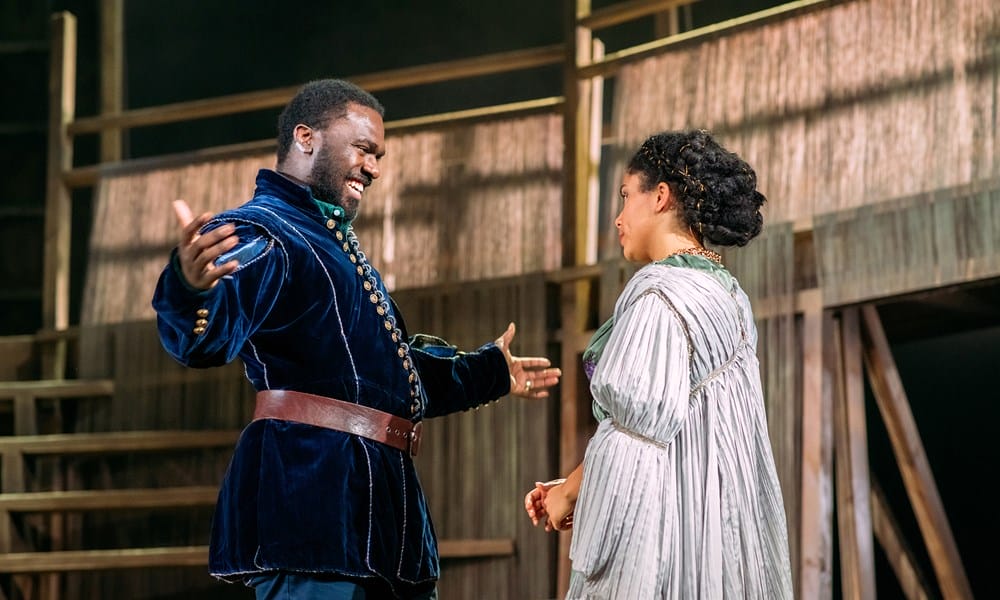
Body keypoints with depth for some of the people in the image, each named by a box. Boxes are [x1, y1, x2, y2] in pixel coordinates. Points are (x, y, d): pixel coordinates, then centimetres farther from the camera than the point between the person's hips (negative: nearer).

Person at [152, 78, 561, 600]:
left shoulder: (333, 243, 25)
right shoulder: (260, 234, -7)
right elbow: (209, 334, -29)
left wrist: (490, 373, 47)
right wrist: (191, 288, -52)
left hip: (378, 496, 10)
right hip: (311, 489, -10)